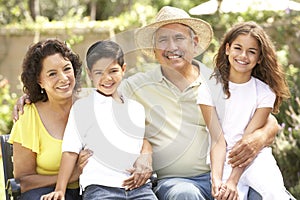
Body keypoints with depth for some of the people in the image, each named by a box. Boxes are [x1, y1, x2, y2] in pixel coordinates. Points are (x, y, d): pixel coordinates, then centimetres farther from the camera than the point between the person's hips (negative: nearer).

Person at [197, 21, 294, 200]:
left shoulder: (265, 92, 1)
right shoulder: (209, 88, 0)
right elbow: (218, 139, -7)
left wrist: (232, 181, -19)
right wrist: (217, 180, -22)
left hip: (255, 156, 1)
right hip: (224, 160, 0)